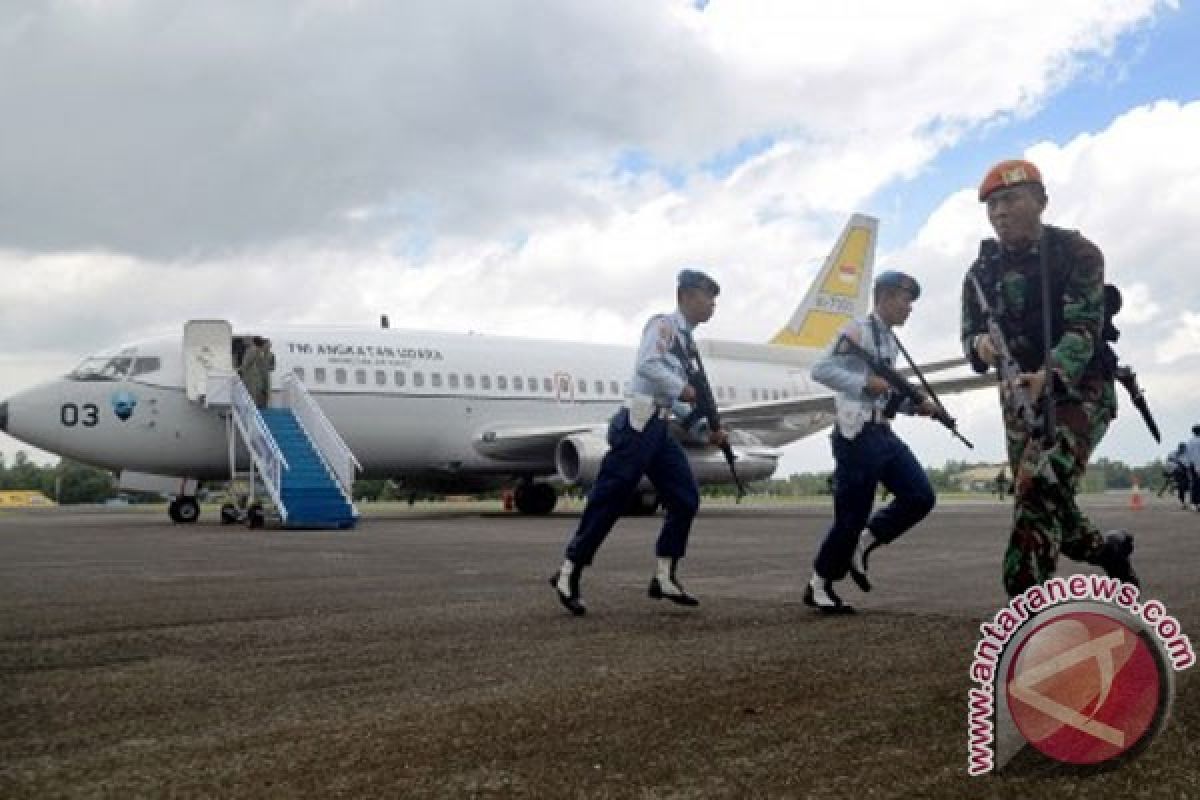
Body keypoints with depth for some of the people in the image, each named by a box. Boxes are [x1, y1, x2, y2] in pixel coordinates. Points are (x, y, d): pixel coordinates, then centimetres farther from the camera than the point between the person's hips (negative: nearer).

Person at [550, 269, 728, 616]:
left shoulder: (687, 342, 22)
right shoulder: (664, 324, -3)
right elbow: (646, 365, -22)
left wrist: (704, 431, 15)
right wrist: (682, 388, -12)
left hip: (661, 428, 9)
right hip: (639, 423, -9)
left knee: (686, 498, 4)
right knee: (610, 499, -8)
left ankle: (664, 577, 10)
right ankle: (568, 574, 0)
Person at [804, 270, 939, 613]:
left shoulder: (891, 342, 18)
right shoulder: (857, 330, -8)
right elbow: (820, 369, -18)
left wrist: (915, 405, 9)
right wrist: (865, 382, -23)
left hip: (884, 433, 9)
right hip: (857, 435, -9)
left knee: (921, 497, 2)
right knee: (852, 515, -4)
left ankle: (861, 543, 16)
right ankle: (818, 585, 11)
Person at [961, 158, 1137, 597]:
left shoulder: (1076, 253, -11)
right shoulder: (982, 271, 4)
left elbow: (1085, 327, -22)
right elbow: (969, 333, 4)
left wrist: (1050, 375, -41)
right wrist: (981, 346, -22)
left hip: (1078, 389, -6)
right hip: (1021, 396, 6)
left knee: (1039, 493, -26)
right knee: (1047, 510, 13)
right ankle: (1109, 549, 43)